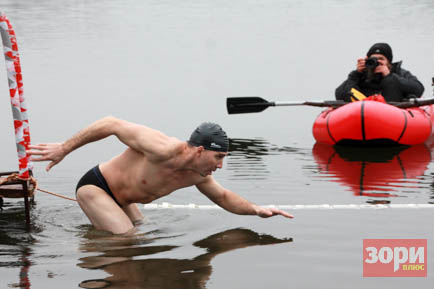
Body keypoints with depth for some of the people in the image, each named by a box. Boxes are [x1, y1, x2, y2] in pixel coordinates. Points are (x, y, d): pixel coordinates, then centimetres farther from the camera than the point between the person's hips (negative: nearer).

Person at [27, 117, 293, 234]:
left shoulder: (198, 176, -9)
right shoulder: (163, 150, -35)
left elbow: (223, 197, 14)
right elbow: (112, 124, -28)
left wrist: (256, 210, -3)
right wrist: (64, 148, -22)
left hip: (122, 201, 8)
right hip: (94, 186, -8)